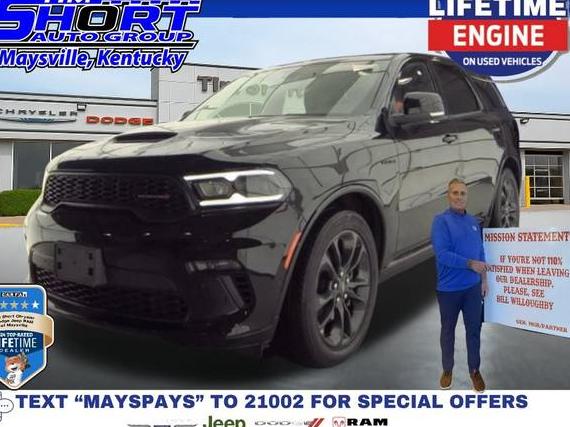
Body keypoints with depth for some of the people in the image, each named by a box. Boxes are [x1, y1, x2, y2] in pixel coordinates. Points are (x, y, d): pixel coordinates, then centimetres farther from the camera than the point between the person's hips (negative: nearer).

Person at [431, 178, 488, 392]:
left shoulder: (473, 221, 7)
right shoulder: (441, 220, -12)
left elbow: (480, 253, 13)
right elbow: (442, 255, -21)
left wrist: (484, 279, 12)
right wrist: (470, 264, -24)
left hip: (473, 286, 4)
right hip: (449, 288, -4)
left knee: (474, 329, 12)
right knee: (448, 330, 12)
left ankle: (474, 369, 28)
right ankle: (447, 369, 28)